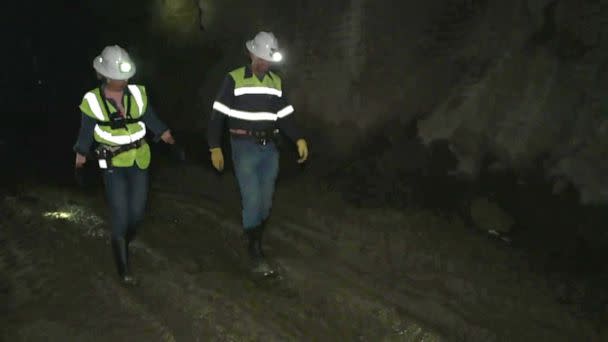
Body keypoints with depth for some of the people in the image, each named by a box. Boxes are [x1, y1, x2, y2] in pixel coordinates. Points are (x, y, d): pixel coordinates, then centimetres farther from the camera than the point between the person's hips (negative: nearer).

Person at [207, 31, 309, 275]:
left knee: (265, 201, 10)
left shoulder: (277, 82, 10)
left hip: (269, 148, 5)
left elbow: (284, 116, 12)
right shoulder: (234, 79, -5)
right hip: (245, 147, -5)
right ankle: (256, 254, 4)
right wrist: (215, 148, -8)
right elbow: (218, 115, -4)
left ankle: (254, 239, 29)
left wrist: (299, 139, -3)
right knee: (252, 200, -7)